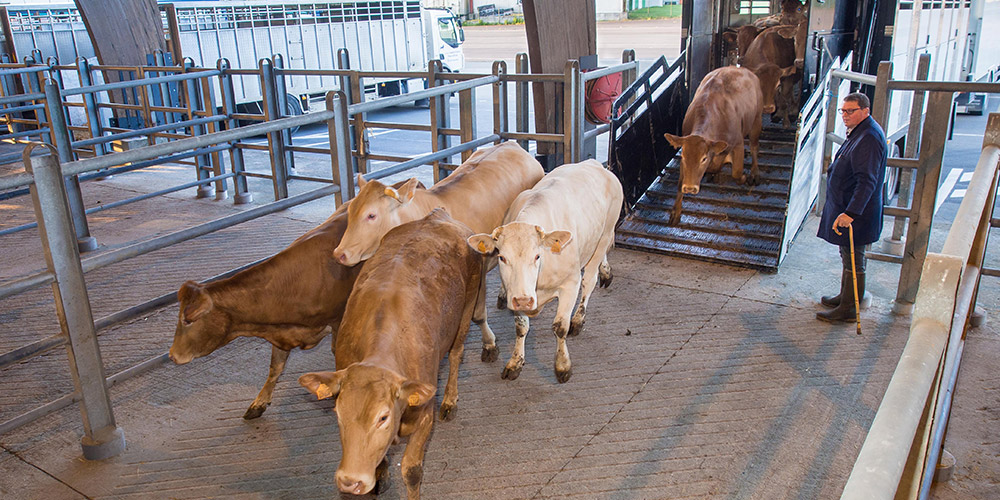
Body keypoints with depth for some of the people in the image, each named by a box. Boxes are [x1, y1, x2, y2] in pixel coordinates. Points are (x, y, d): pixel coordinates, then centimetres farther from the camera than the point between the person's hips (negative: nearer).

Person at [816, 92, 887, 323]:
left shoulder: (869, 138, -21)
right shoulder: (858, 132, 13)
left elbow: (866, 182, -29)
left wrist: (850, 213, -34)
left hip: (857, 213, -11)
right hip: (845, 207, 11)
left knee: (854, 260, -1)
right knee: (848, 256, 20)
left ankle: (848, 310, 7)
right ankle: (844, 297, 34)